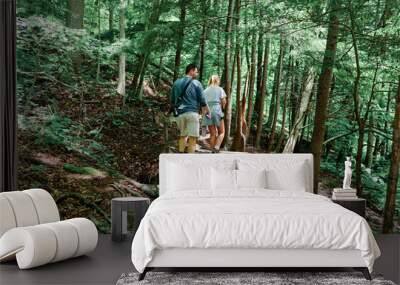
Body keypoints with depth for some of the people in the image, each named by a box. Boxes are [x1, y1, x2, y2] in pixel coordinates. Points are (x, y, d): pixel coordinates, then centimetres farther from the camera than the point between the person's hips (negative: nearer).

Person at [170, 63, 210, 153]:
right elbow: (202, 100, -1)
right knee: (192, 138, -3)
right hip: (192, 113, -5)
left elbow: (172, 101, 14)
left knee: (182, 136, 17)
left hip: (180, 114, 5)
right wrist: (207, 111, 13)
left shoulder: (176, 83, 12)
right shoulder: (196, 83, -1)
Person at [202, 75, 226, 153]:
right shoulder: (220, 89, 5)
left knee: (212, 134, 8)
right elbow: (223, 101, -2)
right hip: (217, 111, -4)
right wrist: (222, 107, 16)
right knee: (221, 132, 5)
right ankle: (216, 147, -16)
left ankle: (213, 151, 4)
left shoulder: (205, 91, 14)